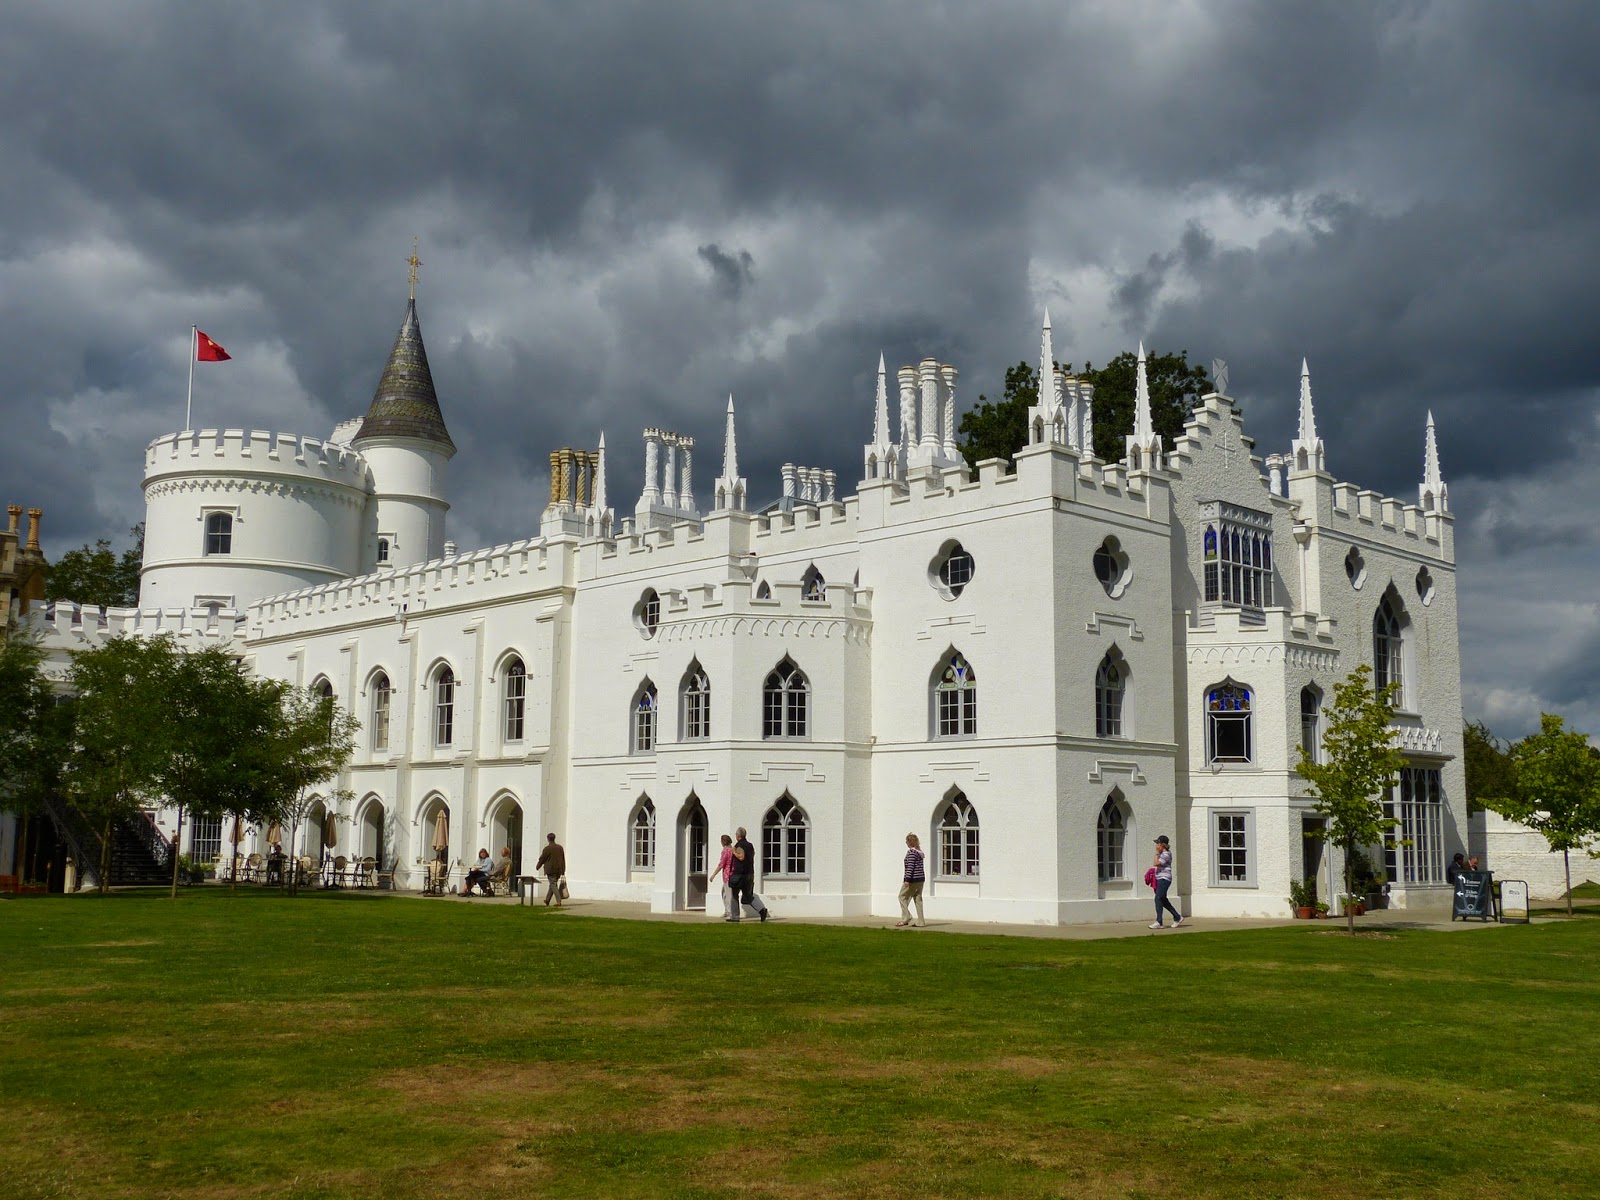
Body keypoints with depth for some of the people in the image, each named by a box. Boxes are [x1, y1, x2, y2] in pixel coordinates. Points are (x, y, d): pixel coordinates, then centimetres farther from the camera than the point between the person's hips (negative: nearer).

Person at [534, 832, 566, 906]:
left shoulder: (547, 848, -11)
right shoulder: (560, 847, 8)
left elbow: (542, 859, -3)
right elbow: (563, 859, 12)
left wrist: (537, 866, 15)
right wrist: (563, 870, 17)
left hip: (550, 870, -6)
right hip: (559, 869, 6)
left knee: (553, 885, -5)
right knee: (553, 884, 17)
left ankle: (558, 901, -16)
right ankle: (547, 900, 26)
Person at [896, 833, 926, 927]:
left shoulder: (911, 852, -13)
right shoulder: (919, 852, 14)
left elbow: (910, 866, -19)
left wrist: (907, 879, -21)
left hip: (913, 878, -9)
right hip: (921, 879, 9)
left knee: (902, 897, 1)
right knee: (918, 899, 9)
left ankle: (905, 918, -5)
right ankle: (921, 921, 6)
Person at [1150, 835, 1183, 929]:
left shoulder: (1166, 854, -14)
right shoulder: (1162, 853, 16)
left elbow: (1156, 863, -20)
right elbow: (1156, 864, 21)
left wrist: (1157, 853, -14)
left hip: (1164, 879, -10)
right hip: (1160, 879, 10)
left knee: (1158, 899, -13)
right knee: (1163, 900, 13)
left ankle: (1159, 922, -14)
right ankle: (1177, 917, 22)